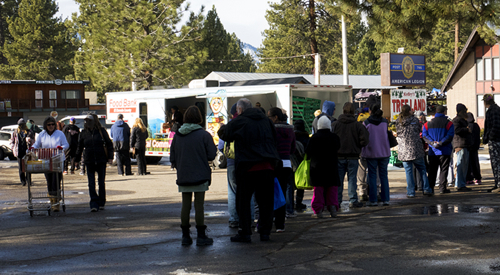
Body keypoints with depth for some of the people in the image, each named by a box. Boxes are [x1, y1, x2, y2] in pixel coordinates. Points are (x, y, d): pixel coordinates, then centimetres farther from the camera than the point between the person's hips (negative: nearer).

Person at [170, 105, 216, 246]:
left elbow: (172, 158, 6)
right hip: (200, 176, -3)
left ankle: (185, 236, 14)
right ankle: (201, 236, 6)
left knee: (185, 205, 10)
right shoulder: (204, 135, -10)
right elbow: (211, 155, -10)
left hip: (183, 177, 3)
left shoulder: (177, 136, 2)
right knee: (199, 205, 1)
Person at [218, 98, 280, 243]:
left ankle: (245, 233, 3)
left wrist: (223, 127, 34)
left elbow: (223, 133, 13)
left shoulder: (238, 122, -1)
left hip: (248, 167, -4)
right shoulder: (265, 120, 13)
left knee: (243, 200, 5)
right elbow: (274, 138, 22)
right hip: (267, 166, 4)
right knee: (266, 200, 11)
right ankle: (265, 232, 13)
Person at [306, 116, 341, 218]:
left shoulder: (314, 137, -6)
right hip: (332, 167, 1)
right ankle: (333, 208, 4)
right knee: (332, 188, 8)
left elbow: (308, 152, -3)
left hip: (317, 167, -1)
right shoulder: (334, 137, -3)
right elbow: (337, 148, 9)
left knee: (318, 189, 2)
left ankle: (318, 210, -1)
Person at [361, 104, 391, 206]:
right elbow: (387, 135, 12)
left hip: (371, 152, -3)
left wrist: (362, 151, 10)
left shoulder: (366, 123, -7)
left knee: (372, 175, 3)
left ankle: (373, 200, 1)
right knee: (383, 175, 9)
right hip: (384, 152, 3)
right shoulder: (385, 122, 2)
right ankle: (385, 199, 8)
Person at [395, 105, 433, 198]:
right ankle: (426, 189, 10)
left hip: (403, 150, 1)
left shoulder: (398, 122, 0)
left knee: (408, 171, 4)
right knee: (422, 169, 11)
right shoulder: (415, 120, -3)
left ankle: (410, 192, 4)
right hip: (416, 149, -1)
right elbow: (419, 131, 9)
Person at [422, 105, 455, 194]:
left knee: (432, 170, 8)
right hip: (445, 151, -3)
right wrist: (440, 143, -18)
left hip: (432, 151, 3)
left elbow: (424, 135, -3)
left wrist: (432, 143, -12)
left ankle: (430, 188, 6)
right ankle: (442, 188, 0)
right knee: (443, 170, 3)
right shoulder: (448, 123, -2)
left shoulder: (428, 124, 9)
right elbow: (449, 136, -14)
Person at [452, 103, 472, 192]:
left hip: (465, 146, 11)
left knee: (465, 166, 12)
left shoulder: (463, 120, 25)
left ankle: (462, 185, 16)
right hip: (460, 145, -11)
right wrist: (467, 129, -19)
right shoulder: (456, 120, -9)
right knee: (460, 166, -11)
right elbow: (456, 130, -25)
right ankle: (460, 185, -12)